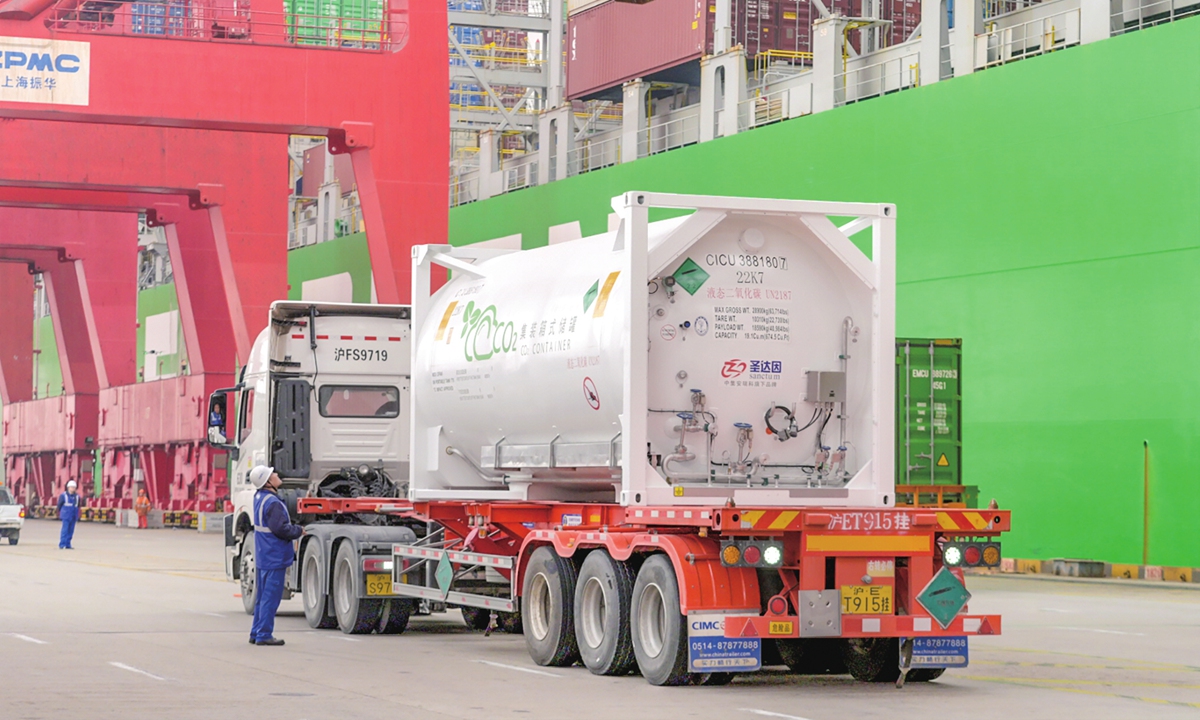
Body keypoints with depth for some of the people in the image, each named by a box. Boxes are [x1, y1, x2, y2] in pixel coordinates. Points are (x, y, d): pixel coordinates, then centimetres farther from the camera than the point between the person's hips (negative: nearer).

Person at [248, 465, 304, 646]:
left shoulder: (259, 498, 10)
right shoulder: (273, 503, -20)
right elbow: (281, 528, -23)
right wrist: (298, 531, -8)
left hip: (263, 557, 10)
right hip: (274, 558, -10)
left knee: (262, 596, 15)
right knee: (270, 597, -5)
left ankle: (256, 633, 20)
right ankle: (264, 635, -3)